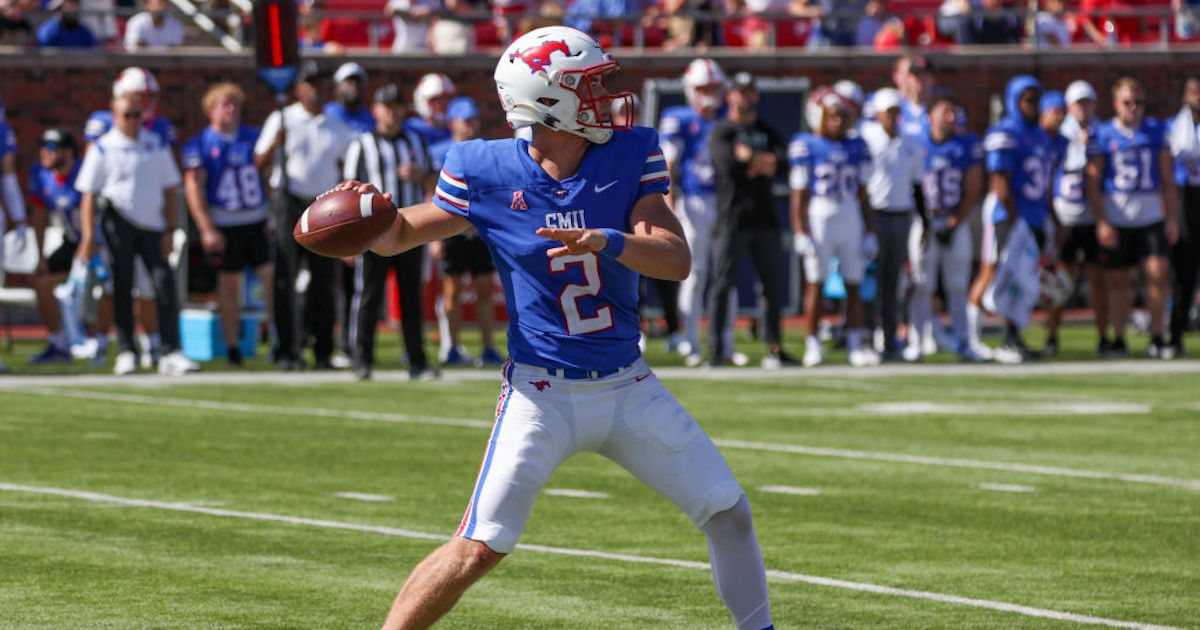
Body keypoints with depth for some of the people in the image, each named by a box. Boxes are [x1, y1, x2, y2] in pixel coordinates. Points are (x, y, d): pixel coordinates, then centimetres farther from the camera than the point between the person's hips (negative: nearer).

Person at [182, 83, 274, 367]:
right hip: (223, 224, -3)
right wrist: (206, 229, -12)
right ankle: (232, 346, 10)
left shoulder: (255, 137, 8)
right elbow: (194, 187, -6)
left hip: (258, 221, 3)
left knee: (273, 277, -4)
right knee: (229, 284, 2)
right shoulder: (200, 145, -3)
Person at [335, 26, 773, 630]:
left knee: (729, 513, 7)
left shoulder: (630, 155, -3)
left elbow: (676, 260, -13)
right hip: (543, 392, -4)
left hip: (628, 387, 4)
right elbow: (399, 235, 2)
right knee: (479, 547, -13)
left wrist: (608, 242, -32)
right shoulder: (487, 173, -10)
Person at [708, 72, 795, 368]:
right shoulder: (722, 132, 1)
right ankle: (715, 347, -3)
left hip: (764, 219, 5)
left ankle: (774, 347, 11)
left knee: (773, 285, 6)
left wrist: (750, 158, -10)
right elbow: (729, 163, -17)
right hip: (732, 218, -5)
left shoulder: (767, 132, 17)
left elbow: (780, 163, 0)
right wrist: (763, 163, -5)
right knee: (722, 284, -6)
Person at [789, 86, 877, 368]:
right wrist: (800, 232, -10)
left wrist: (869, 231, 11)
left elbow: (863, 195, 14)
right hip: (818, 219, -5)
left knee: (854, 284, 5)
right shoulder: (805, 147, -4)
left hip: (850, 221, 5)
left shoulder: (856, 147, 10)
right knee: (815, 283, -2)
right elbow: (799, 196, -4)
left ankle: (855, 345, 9)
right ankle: (813, 345, 4)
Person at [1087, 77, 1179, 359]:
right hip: (1116, 216, -1)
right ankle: (1118, 339, 13)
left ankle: (1156, 338, 0)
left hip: (1150, 215, 1)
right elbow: (1093, 183, 0)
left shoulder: (1156, 131, 7)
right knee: (1118, 280, 4)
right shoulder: (1103, 135, 0)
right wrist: (1101, 221, -7)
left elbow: (1167, 179, 11)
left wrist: (1172, 217, 5)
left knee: (1158, 273, -9)